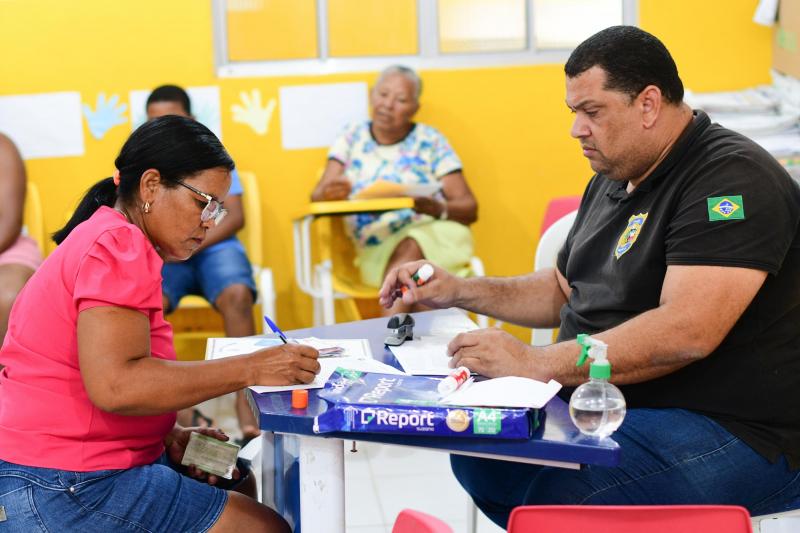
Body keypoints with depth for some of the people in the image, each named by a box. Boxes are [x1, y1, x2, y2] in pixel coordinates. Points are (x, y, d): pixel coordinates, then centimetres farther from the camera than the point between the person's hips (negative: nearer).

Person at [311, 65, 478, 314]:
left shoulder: (431, 141, 8)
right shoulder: (352, 137, 13)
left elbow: (470, 209, 6)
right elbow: (317, 197, 6)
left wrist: (436, 208, -17)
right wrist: (329, 193, -20)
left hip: (434, 236, -1)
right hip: (377, 249, 1)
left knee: (409, 250, -37)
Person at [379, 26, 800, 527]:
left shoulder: (732, 180, -17)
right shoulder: (613, 181, 14)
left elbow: (687, 332, -28)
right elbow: (565, 291, 24)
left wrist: (533, 363, -27)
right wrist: (458, 291, 10)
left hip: (730, 429, -9)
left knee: (562, 493, -31)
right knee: (476, 448, -1)